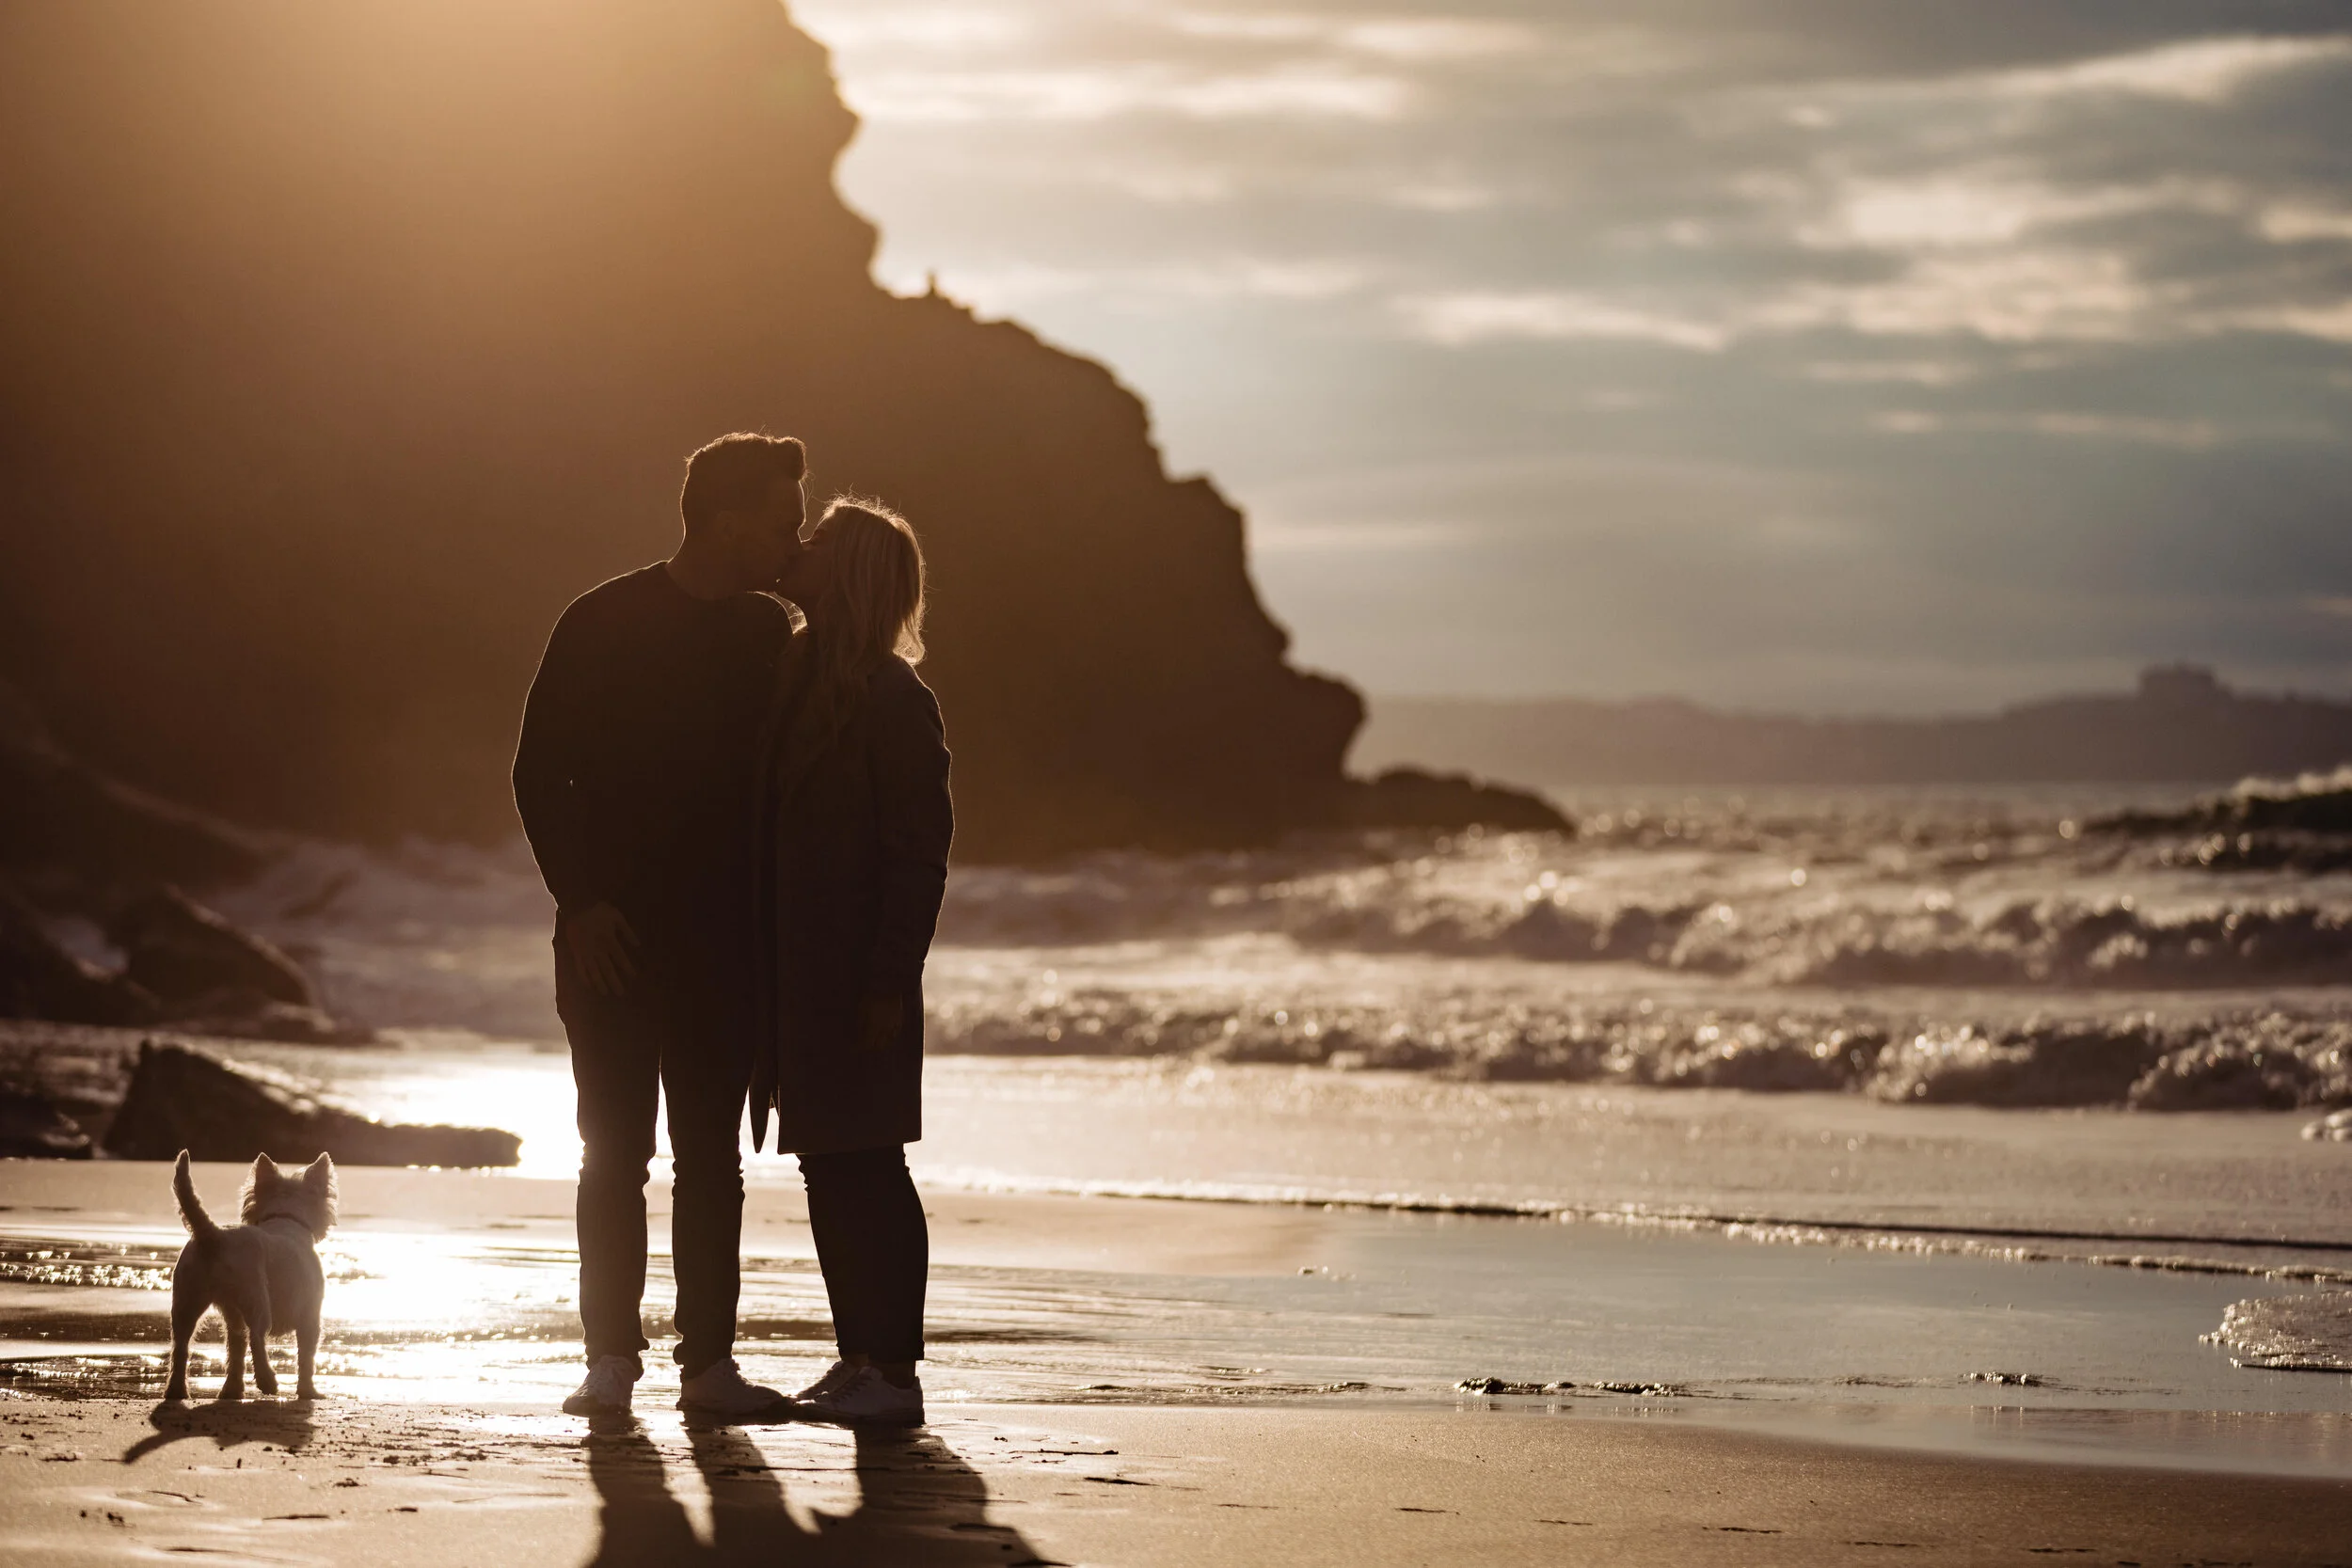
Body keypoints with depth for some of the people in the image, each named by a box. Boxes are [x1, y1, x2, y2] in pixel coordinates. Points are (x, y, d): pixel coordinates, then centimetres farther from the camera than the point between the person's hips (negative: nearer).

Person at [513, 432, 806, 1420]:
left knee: (711, 1156, 3)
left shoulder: (769, 638, 7)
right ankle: (610, 1359, 4)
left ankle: (708, 1360, 4)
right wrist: (580, 901, -10)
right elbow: (540, 773, -3)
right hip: (615, 934, -3)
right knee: (615, 1152, -1)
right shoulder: (603, 625, -4)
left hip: (722, 941, 3)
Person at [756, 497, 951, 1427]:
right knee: (831, 1171, 11)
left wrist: (889, 979, -18)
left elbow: (919, 852, -15)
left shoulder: (895, 702, -12)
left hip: (857, 979, -8)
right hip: (800, 971, 8)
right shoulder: (800, 678, 13)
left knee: (862, 1167, -6)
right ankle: (859, 1357, 17)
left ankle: (893, 1372, -2)